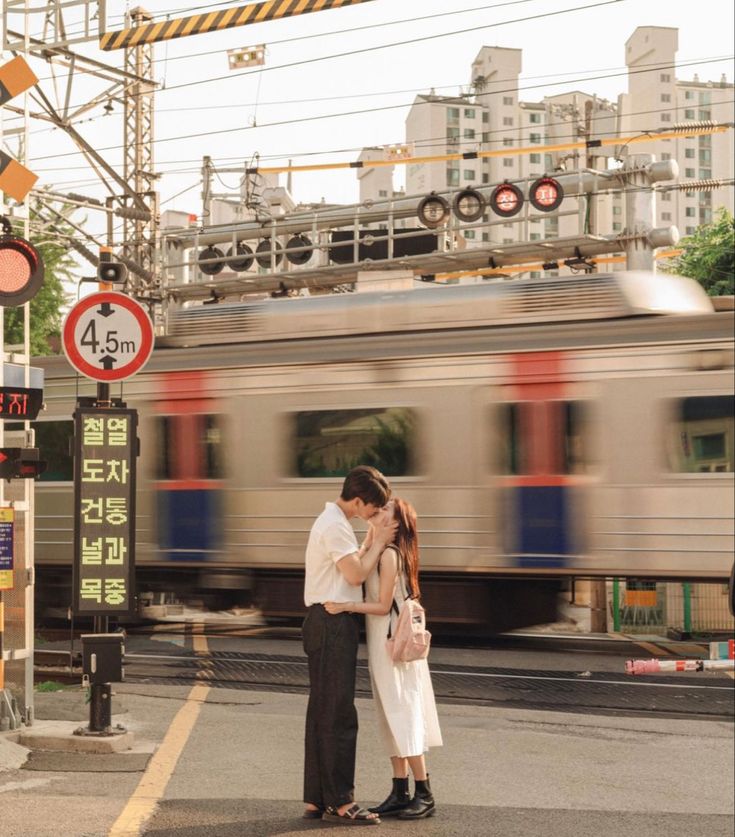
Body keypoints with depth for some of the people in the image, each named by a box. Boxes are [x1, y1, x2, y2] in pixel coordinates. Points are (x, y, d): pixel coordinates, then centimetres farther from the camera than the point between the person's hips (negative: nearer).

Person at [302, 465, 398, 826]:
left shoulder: (333, 522, 19)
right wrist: (379, 542, -6)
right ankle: (339, 801, -5)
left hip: (329, 624, 11)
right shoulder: (335, 526, -14)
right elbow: (356, 574, -17)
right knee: (339, 715, -7)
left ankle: (316, 800, 15)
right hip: (334, 624, -11)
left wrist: (371, 541, 10)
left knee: (322, 714, 11)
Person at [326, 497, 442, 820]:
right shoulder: (381, 552, 12)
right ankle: (400, 793, 13)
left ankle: (424, 795, 1)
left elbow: (383, 605, -18)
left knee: (403, 715, -5)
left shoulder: (389, 554, -16)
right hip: (382, 641, 9)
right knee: (391, 719, 10)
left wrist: (345, 606, -22)